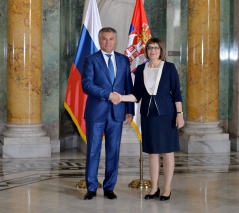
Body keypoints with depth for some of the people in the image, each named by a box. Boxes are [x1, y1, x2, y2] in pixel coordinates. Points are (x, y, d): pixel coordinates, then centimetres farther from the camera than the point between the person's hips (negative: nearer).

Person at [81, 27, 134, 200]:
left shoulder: (124, 60, 10)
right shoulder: (91, 60, 0)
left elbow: (129, 87, 10)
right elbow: (86, 85, -12)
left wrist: (130, 110, 5)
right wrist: (108, 94, -18)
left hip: (116, 113, 3)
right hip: (96, 112, -2)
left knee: (113, 151, 6)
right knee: (93, 150, 2)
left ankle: (109, 188, 15)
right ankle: (91, 188, 11)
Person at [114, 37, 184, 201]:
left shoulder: (169, 67, -3)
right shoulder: (141, 69, 6)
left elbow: (176, 92, -4)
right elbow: (137, 95, 5)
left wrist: (179, 114, -9)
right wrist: (120, 97, -11)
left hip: (166, 113, -3)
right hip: (148, 114, 3)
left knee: (167, 151, 1)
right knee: (152, 151, 8)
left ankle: (167, 189, 9)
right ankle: (154, 188, 16)